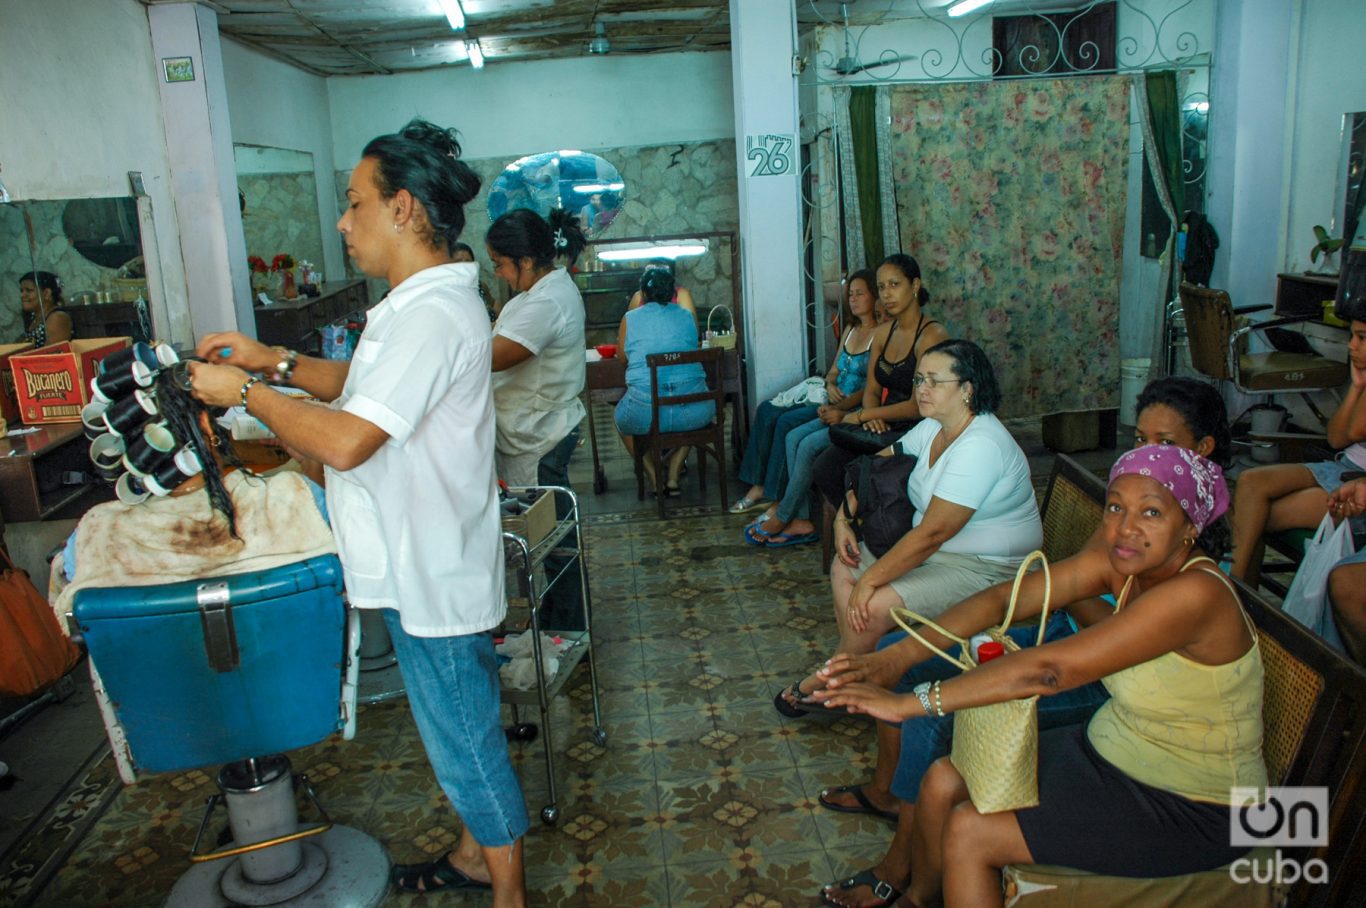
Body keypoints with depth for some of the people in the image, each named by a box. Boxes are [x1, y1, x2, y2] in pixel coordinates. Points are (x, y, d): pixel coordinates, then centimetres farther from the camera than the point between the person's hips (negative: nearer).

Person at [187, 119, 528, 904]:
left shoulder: (432, 315, -25)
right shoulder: (429, 302, 10)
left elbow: (344, 441, -31)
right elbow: (367, 388, 20)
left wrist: (245, 391, -16)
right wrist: (275, 361, 8)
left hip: (433, 579, -10)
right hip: (425, 566, 10)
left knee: (464, 738, 7)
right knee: (459, 728, 24)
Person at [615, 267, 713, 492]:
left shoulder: (630, 319, 4)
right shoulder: (687, 317, 9)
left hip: (646, 414, -1)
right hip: (693, 413, 2)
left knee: (620, 417, 33)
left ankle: (654, 478, 27)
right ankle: (673, 476, 31)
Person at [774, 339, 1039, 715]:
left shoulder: (980, 447, -27)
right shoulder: (933, 428, 3)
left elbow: (931, 533, -29)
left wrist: (870, 580, -24)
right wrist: (843, 519, 0)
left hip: (986, 569, -10)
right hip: (935, 549, 10)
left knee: (872, 606, -21)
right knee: (844, 569, 2)